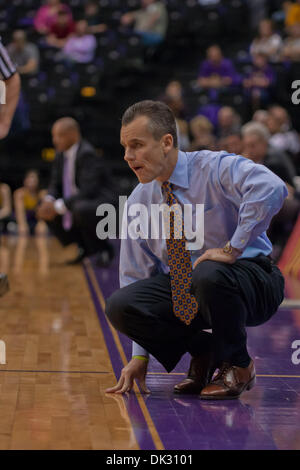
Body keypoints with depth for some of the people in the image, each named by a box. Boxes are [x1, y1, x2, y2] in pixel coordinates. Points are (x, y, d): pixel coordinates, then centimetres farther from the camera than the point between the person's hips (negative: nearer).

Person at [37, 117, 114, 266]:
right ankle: (84, 246, 10)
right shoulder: (61, 154, 4)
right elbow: (55, 185, 9)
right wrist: (48, 201, -14)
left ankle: (103, 249, -11)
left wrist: (58, 206, -29)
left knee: (81, 209, -38)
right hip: (76, 203, 9)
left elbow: (88, 191, -28)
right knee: (44, 210, 5)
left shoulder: (87, 154, -22)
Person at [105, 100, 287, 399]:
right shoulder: (138, 203, 1)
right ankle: (203, 352, 4)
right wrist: (140, 356, 0)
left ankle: (237, 365, -10)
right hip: (183, 291, 5)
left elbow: (271, 188, -37)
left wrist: (232, 249, -34)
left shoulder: (216, 169, -16)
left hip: (250, 280, -5)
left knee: (208, 275, -39)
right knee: (120, 306, -18)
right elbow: (137, 276, 5)